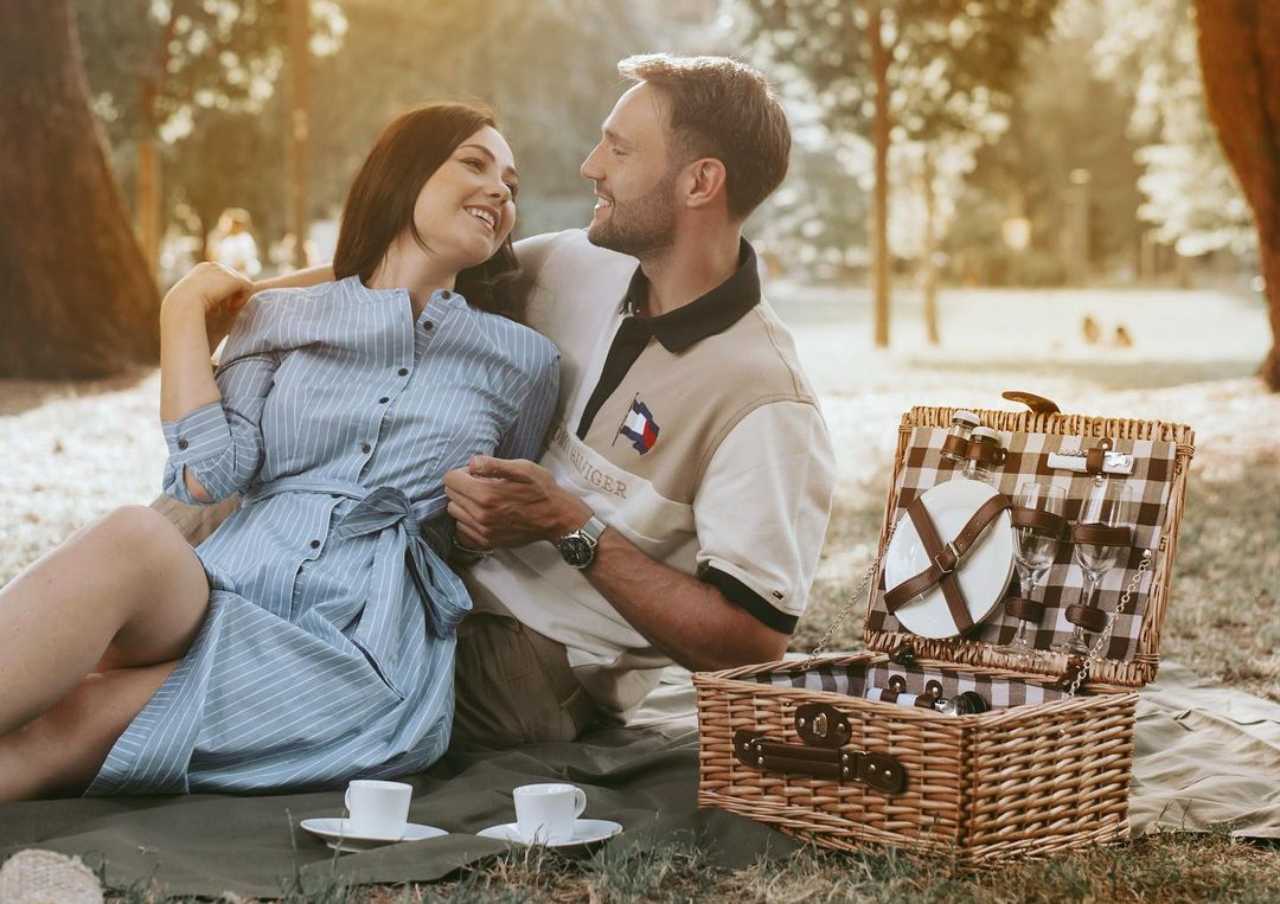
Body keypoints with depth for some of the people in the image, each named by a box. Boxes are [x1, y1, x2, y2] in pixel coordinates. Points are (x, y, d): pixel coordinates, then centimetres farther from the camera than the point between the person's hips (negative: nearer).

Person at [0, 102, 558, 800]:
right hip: (219, 594, 2)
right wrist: (185, 310, 12)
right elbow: (208, 475, 4)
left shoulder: (524, 362, 20)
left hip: (369, 650, -2)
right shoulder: (276, 317, 20)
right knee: (132, 537, -36)